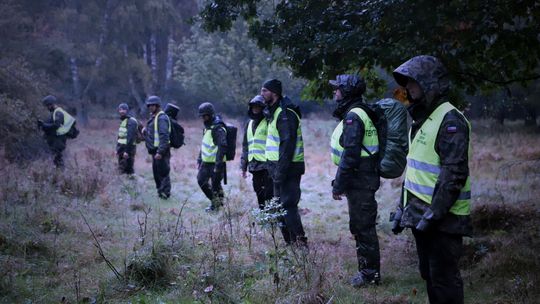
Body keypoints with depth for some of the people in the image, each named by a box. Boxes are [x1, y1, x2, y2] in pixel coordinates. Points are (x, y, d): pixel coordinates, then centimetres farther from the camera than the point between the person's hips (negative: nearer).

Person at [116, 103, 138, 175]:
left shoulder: (131, 121, -13)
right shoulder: (122, 121, 16)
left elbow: (130, 137, -20)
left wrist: (127, 151, -24)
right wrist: (117, 149, 17)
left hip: (128, 149, -9)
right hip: (122, 148, 9)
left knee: (128, 169, -9)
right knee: (121, 169, 9)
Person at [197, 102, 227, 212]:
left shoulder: (218, 129, -18)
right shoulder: (207, 128, 12)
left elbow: (222, 147, -24)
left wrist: (218, 164, -27)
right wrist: (200, 158, 21)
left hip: (215, 163, -10)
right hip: (206, 162, 10)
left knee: (215, 184, -1)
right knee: (201, 180, 13)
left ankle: (215, 204, 16)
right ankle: (215, 200, 28)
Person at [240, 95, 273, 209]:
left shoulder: (268, 122, -6)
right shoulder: (249, 124, 17)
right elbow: (245, 146, 22)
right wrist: (243, 166, 19)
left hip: (267, 165, -7)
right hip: (254, 165, 7)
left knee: (269, 194, -8)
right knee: (259, 195, 12)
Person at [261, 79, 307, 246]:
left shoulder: (285, 114, -17)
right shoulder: (275, 112, 16)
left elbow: (288, 144, -23)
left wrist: (280, 171, -25)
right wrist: (275, 169, 16)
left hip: (288, 168, -11)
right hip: (280, 168, 11)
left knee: (288, 205, -11)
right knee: (280, 205, 15)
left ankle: (300, 242, -8)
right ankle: (290, 242, 22)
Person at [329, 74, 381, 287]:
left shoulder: (353, 117, -17)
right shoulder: (359, 113, 15)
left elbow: (350, 155, -23)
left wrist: (339, 185, -19)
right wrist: (342, 182, 21)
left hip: (360, 180, -10)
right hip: (364, 178, 10)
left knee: (363, 227, -2)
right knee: (360, 226, 16)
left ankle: (370, 273, 6)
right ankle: (367, 269, 25)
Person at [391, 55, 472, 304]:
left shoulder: (450, 121, -16)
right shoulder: (421, 119, 14)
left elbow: (455, 174, -22)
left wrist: (434, 214, -23)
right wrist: (403, 208, 18)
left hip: (442, 219, -9)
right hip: (421, 215, 9)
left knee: (444, 279, -3)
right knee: (429, 275, 17)